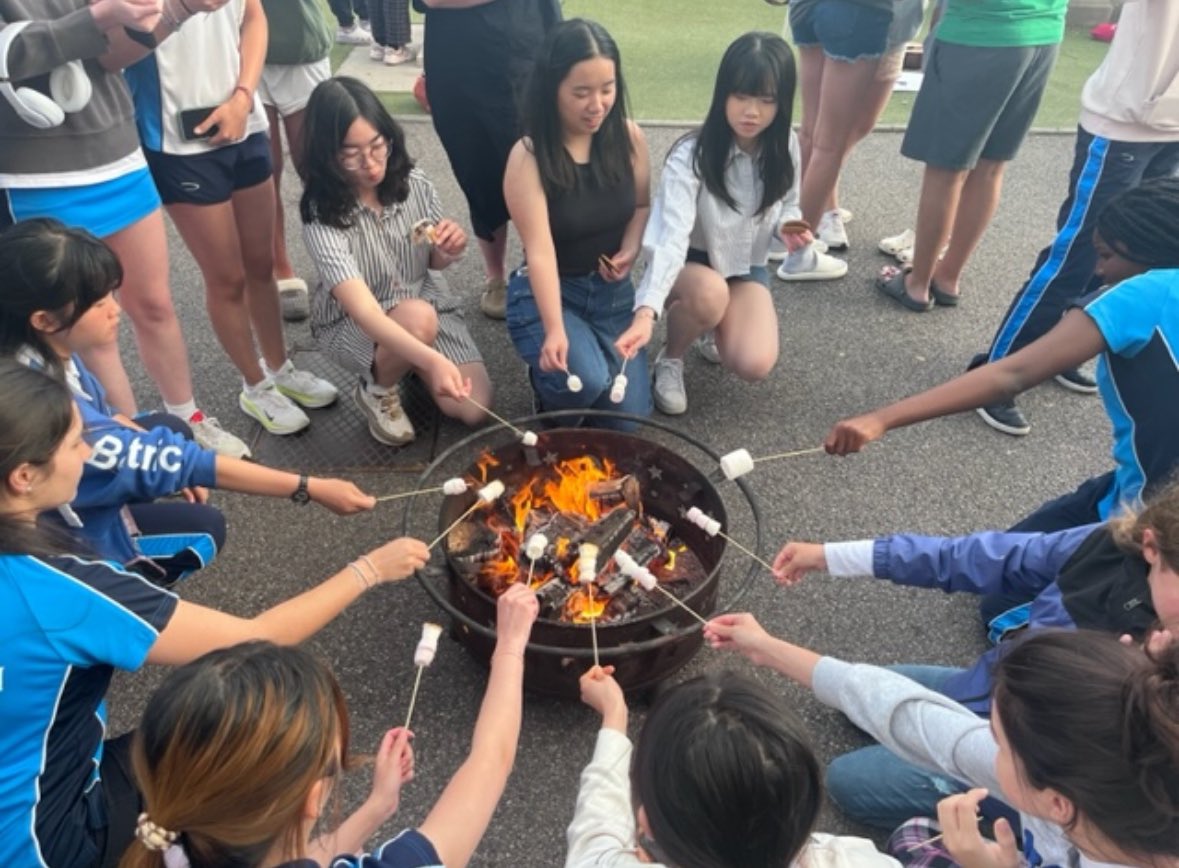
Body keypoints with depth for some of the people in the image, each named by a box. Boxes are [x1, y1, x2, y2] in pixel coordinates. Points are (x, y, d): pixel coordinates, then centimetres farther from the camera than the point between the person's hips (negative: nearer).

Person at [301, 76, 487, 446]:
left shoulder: (413, 183, -15)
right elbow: (365, 311, -39)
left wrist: (449, 252, -22)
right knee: (419, 319, -37)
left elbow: (434, 263, 3)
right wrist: (433, 360, -54)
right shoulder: (322, 215, -28)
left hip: (427, 300, 4)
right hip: (354, 324, -3)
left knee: (473, 408, -14)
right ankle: (376, 390, -4)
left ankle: (407, 367, 18)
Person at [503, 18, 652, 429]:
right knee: (584, 383, -31)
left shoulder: (629, 137, -5)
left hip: (613, 291, 4)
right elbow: (540, 251, -24)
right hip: (547, 292, -4)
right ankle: (545, 373, 7)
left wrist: (631, 248, -11)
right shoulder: (528, 156, -18)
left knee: (627, 418, -5)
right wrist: (555, 330, -35)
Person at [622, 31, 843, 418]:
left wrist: (790, 227, -17)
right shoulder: (690, 156, -26)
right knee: (710, 293, -40)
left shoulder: (785, 146, -10)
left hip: (746, 266, 3)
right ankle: (670, 358, -6)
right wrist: (646, 311, -52)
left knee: (754, 365, -22)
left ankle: (719, 327, 15)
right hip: (689, 263, -3)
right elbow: (672, 238, -37)